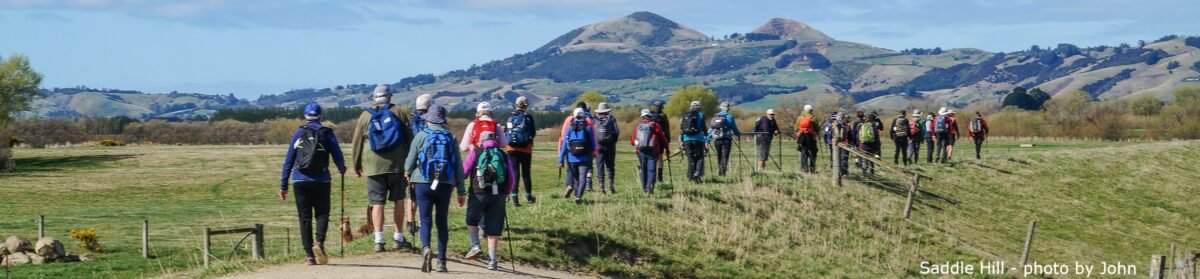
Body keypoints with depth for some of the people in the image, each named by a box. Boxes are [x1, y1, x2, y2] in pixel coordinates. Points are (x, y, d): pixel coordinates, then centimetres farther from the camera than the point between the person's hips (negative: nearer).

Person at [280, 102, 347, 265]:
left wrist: (283, 185, 8)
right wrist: (342, 169, 25)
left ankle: (309, 255, 2)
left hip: (300, 181, 1)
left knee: (305, 218, 6)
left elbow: (288, 160, 5)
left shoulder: (299, 133, 7)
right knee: (322, 214, 8)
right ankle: (319, 243, -18)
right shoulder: (327, 133, 2)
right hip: (321, 181, -1)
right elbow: (337, 156, 2)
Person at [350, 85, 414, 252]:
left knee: (377, 203, 0)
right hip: (396, 164, 0)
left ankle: (378, 240, -6)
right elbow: (409, 138, 5)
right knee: (398, 201, 10)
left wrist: (357, 166, 16)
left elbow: (357, 142, 8)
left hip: (373, 166, 0)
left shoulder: (365, 116, 5)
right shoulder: (400, 113, 5)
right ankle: (398, 238, 14)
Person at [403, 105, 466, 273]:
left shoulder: (421, 136, -2)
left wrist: (407, 171, 27)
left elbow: (410, 161, 2)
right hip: (445, 184, 2)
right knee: (441, 222, 11)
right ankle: (442, 261, 11)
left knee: (426, 220, 0)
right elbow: (458, 166, 4)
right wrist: (461, 191, 8)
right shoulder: (450, 137, 4)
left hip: (424, 183, -2)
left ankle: (425, 248, -28)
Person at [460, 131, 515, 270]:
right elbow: (512, 179, 12)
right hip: (498, 195, 2)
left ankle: (475, 246, 4)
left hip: (479, 193, -2)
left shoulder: (476, 152, 7)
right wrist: (506, 193, 27)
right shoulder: (503, 155, 15)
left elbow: (463, 171, 1)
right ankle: (492, 260, 5)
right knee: (494, 229, 7)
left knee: (472, 221, 20)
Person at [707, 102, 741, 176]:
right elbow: (735, 129, 1)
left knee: (719, 156, 17)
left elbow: (710, 130, 9)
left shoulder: (715, 117, 9)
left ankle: (719, 171, 20)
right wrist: (738, 134, 22)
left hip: (717, 140, 4)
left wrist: (708, 141, 11)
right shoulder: (729, 117, -4)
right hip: (726, 139, -4)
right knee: (725, 156, -4)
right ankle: (723, 172, -14)